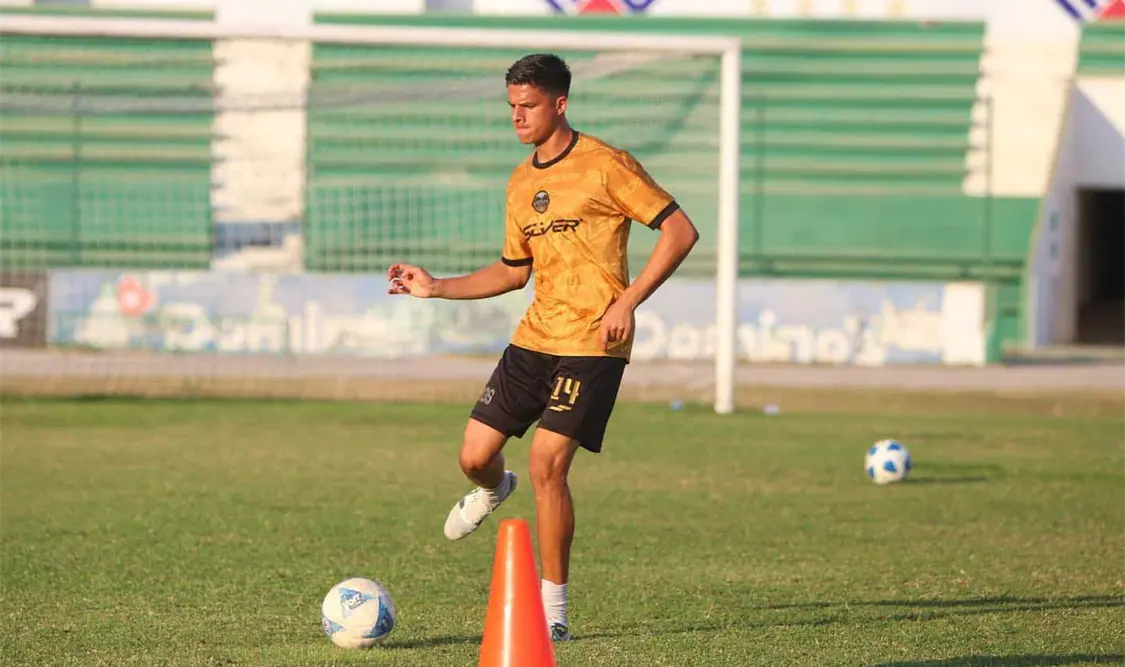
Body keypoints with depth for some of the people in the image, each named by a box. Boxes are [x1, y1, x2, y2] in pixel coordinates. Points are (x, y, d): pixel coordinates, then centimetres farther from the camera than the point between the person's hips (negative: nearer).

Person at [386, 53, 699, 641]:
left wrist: (627, 301, -18)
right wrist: (437, 288, 12)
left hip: (592, 344, -6)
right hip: (533, 338, 6)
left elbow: (680, 231, -11)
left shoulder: (604, 165, -9)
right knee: (474, 455, 3)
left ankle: (552, 609, -4)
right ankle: (492, 490, 44)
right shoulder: (521, 183, 13)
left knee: (546, 465, -16)